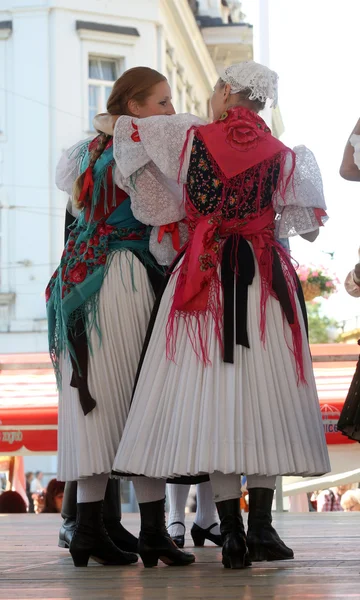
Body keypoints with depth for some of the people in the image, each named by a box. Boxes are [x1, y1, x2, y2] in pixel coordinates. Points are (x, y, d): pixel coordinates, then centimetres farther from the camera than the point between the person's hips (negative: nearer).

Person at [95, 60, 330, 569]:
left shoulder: (190, 136, 2)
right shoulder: (283, 156, 3)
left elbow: (124, 129, 15)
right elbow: (307, 221, 10)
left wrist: (109, 122, 37)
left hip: (204, 275, 0)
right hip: (265, 281, 0)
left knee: (213, 396, 0)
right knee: (262, 394, 4)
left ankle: (231, 531, -3)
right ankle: (261, 529, 2)